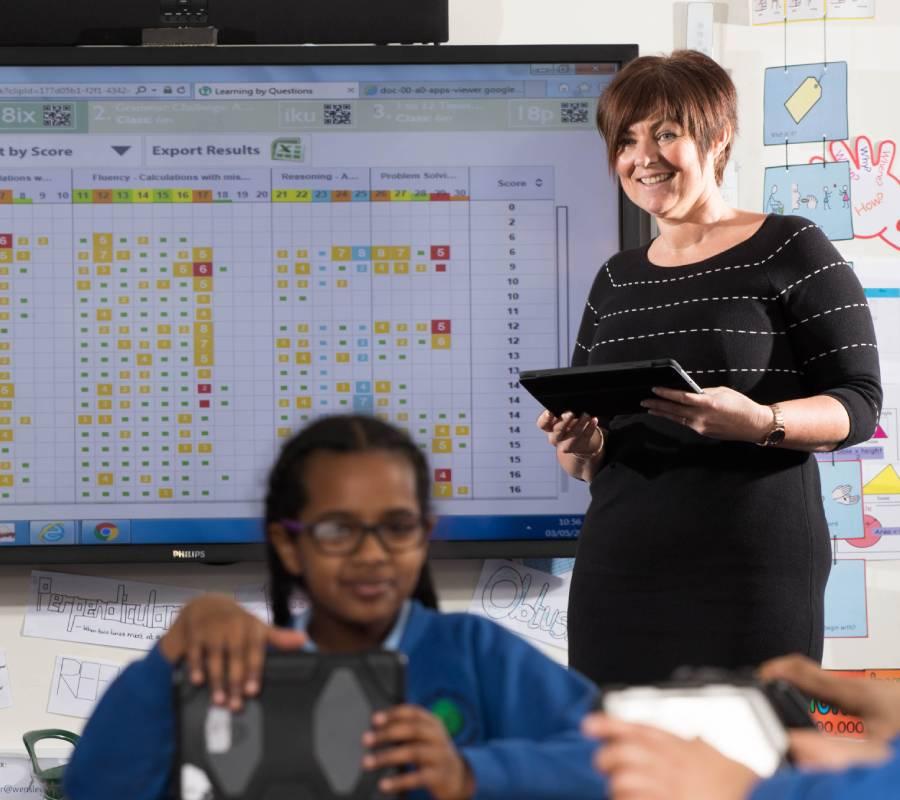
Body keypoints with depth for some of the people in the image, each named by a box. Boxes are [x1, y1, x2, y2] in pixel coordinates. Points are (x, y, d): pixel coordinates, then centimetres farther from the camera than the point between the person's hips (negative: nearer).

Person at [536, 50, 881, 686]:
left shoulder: (790, 250, 1)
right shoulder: (616, 282, 17)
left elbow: (860, 405, -4)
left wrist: (760, 423, -22)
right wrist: (580, 449, -3)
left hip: (752, 577, -4)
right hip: (620, 574, 4)